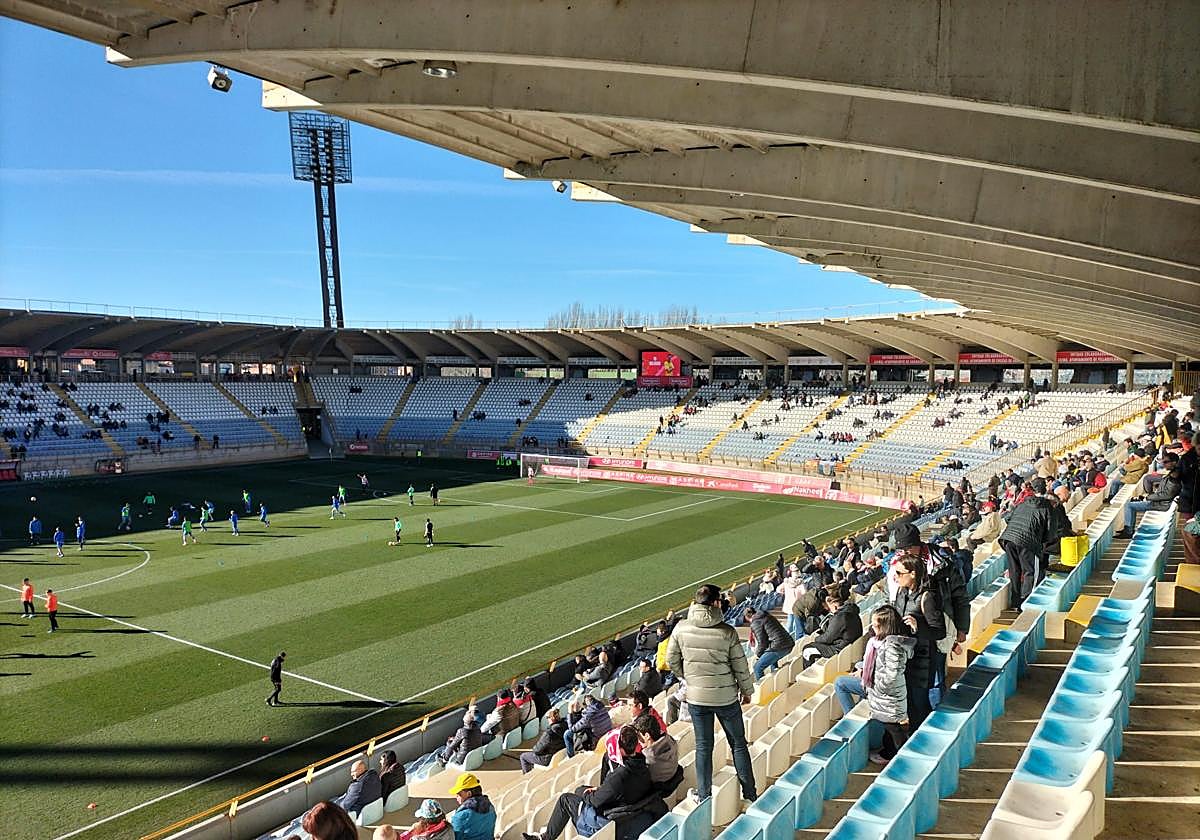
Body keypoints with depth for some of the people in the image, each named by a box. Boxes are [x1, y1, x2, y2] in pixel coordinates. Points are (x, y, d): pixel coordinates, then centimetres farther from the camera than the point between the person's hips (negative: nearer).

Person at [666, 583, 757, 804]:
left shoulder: (681, 628, -9)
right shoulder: (727, 632, -15)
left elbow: (672, 660, 0)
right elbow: (740, 666, -7)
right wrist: (746, 690, 9)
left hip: (696, 697, 2)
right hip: (726, 697, -1)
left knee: (703, 746, 14)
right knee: (738, 744, 15)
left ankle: (704, 794, 22)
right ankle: (749, 793, 24)